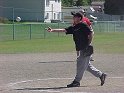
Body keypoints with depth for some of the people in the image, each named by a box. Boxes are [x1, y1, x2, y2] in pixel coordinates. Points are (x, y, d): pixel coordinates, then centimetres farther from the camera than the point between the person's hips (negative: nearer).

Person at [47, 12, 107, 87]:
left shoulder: (83, 25, -8)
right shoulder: (73, 28, 15)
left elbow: (90, 34, -13)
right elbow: (64, 30, 9)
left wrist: (88, 45, -17)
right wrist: (52, 30, 0)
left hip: (86, 49, -9)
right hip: (81, 49, 9)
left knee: (81, 64, -6)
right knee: (87, 65, 13)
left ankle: (77, 81, -1)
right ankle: (101, 75, 23)